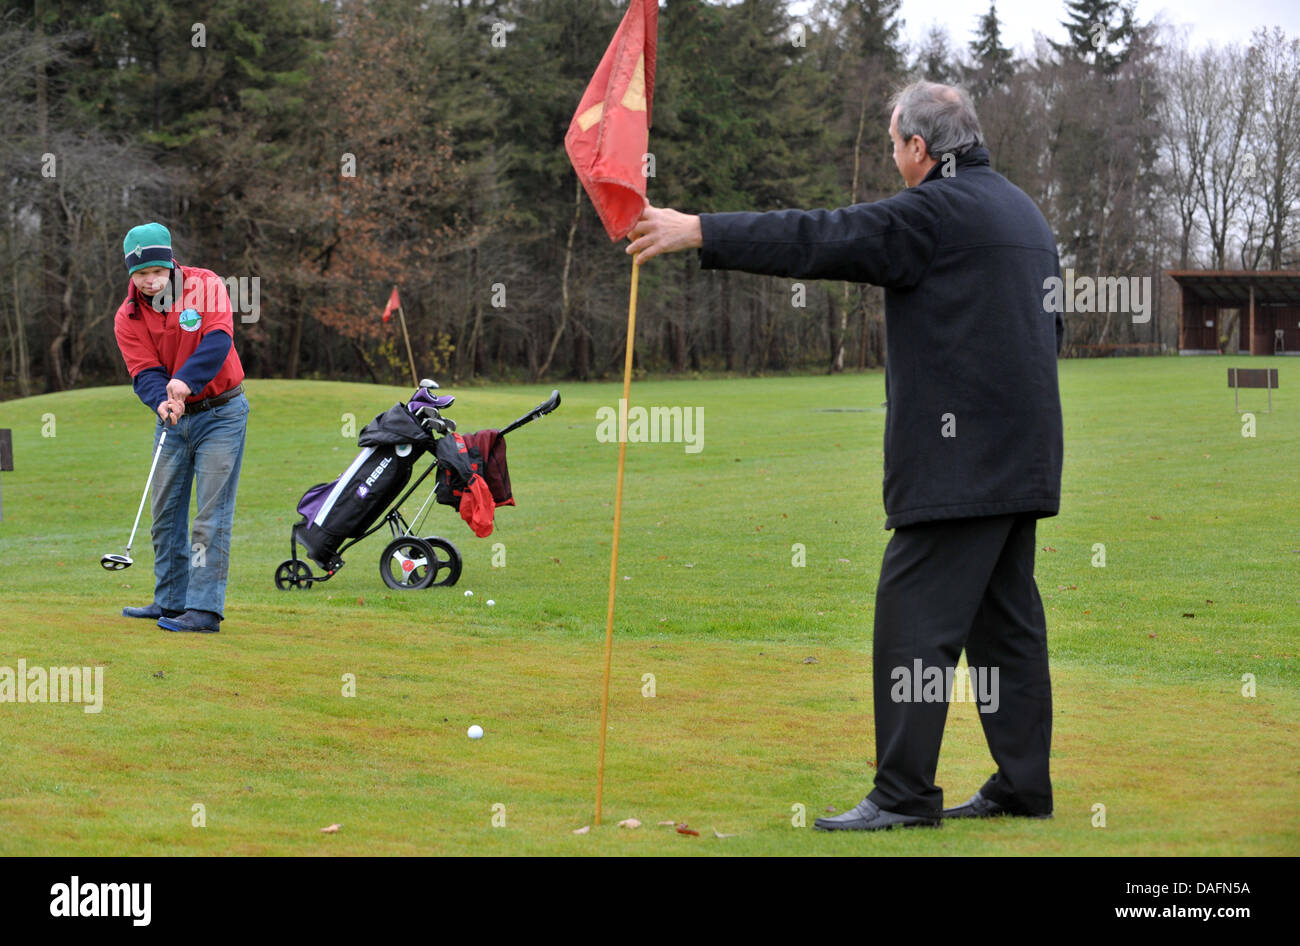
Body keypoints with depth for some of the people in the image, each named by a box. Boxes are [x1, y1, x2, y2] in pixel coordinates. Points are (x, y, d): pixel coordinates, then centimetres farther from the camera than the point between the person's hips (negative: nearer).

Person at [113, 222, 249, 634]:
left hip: (221, 413, -4)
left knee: (211, 515, -9)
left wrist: (186, 379, -41)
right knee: (166, 511, 9)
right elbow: (145, 373, -13)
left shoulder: (205, 285, -12)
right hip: (173, 417, 5)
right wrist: (162, 400, -35)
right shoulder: (128, 317, -5)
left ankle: (205, 609, -12)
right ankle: (170, 601, 21)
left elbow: (218, 341, -25)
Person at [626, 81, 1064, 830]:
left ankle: (905, 791, -7)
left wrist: (700, 232, -12)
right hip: (1023, 455, 9)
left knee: (916, 616, -7)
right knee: (1006, 618, 12)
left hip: (959, 459, -9)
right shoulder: (1023, 211, 18)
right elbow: (1053, 325, 24)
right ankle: (1024, 786, 14)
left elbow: (821, 240, -15)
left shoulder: (938, 210, -11)